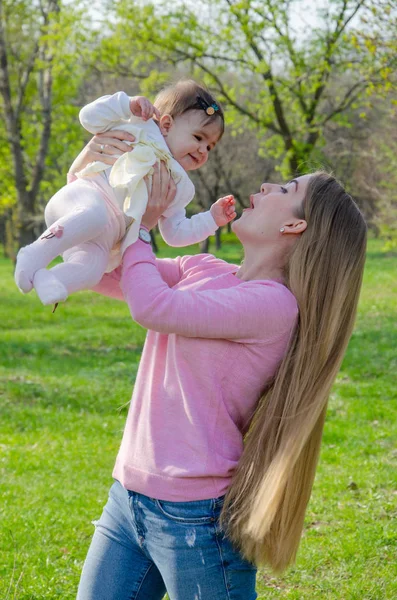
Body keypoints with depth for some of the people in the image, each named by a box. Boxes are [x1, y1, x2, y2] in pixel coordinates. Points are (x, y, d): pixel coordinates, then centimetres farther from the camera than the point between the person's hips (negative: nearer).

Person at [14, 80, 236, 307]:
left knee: (93, 269, -29)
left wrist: (211, 219, 17)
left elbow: (176, 232, 29)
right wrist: (128, 104, -5)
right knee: (95, 215, -41)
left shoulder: (176, 189, 28)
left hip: (102, 241, 5)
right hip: (87, 195, -5)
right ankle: (35, 254, -39)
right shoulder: (142, 131, 12)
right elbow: (91, 118, 7)